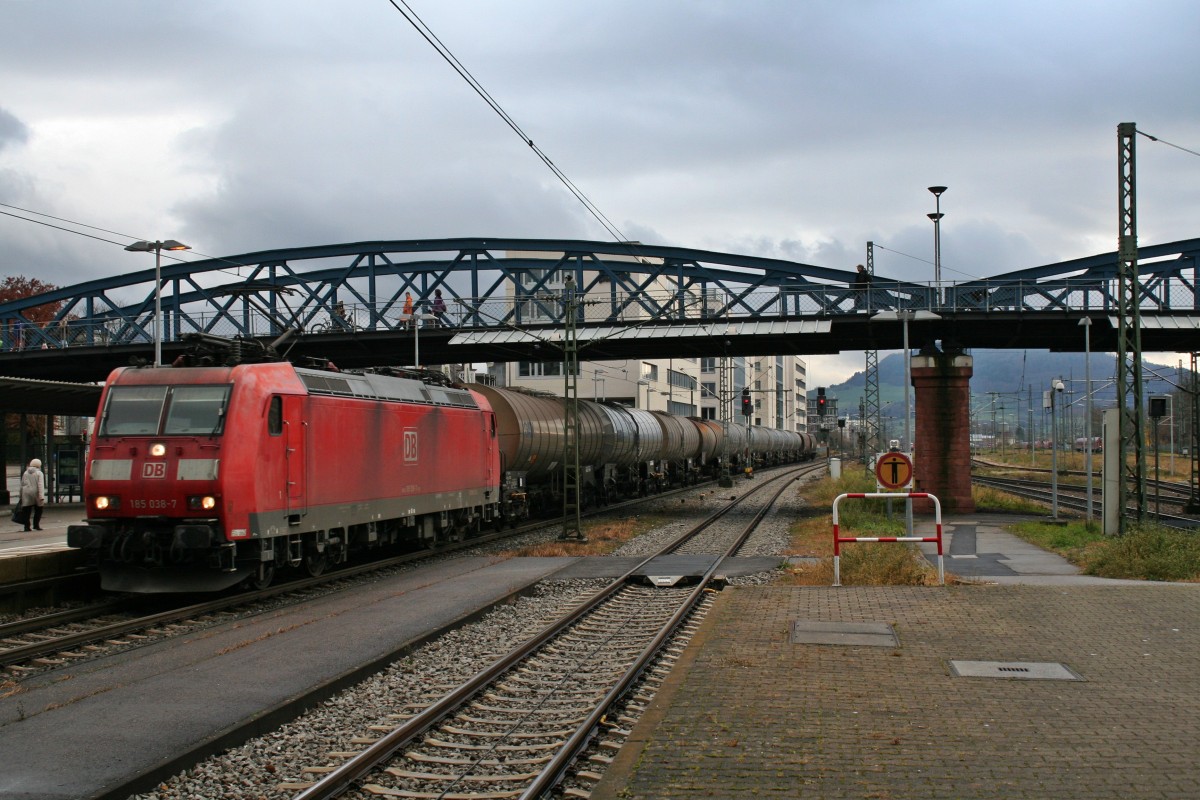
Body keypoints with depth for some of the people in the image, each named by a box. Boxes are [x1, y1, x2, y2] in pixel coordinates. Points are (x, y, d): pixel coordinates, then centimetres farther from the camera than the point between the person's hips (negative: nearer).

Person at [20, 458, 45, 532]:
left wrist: (21, 495, 17)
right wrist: (42, 497, -15)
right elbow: (41, 485, -12)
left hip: (26, 494, 4)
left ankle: (27, 526, 1)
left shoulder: (25, 473, 9)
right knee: (38, 510, 10)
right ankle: (36, 525, 6)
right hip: (35, 493, -4)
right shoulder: (39, 473, -5)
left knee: (27, 511, 5)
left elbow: (22, 484, 11)